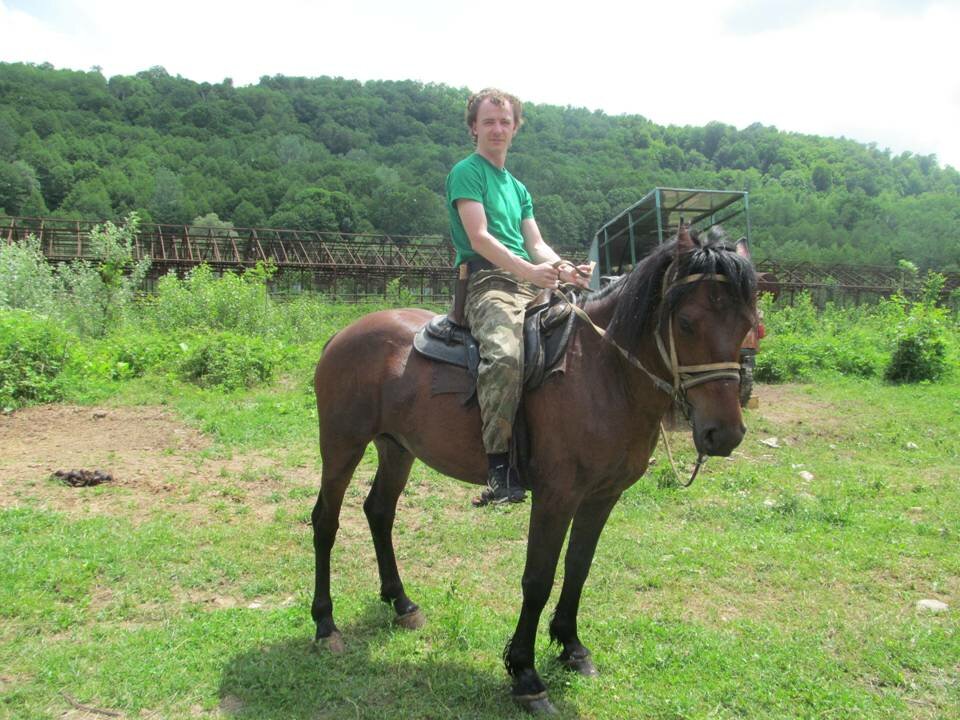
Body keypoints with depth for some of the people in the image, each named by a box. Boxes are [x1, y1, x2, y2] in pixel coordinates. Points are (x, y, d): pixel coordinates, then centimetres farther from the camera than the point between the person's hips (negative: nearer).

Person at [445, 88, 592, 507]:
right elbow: (479, 238, -10)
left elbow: (536, 244, 18)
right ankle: (497, 465, -30)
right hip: (487, 282, -8)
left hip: (529, 286, 8)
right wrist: (528, 270, -23)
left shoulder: (518, 188, 27)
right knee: (505, 354, -35)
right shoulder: (467, 172, 3)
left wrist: (564, 269, -4)